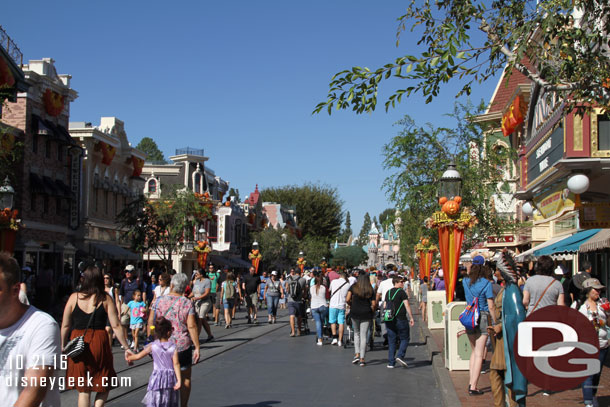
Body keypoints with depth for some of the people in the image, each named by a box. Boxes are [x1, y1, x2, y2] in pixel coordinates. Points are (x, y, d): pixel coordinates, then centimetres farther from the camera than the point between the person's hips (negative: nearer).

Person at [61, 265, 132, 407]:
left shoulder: (74, 297, 1)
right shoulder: (106, 299, -3)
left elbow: (65, 326, 4)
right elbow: (116, 326, -5)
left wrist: (63, 346, 17)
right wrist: (126, 348, 1)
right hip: (99, 341, -2)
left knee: (83, 389, 12)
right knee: (105, 385, 13)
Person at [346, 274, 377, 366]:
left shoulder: (353, 287, 1)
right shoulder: (370, 290, 3)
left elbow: (347, 299, -7)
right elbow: (373, 304, -3)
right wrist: (371, 310, 16)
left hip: (354, 313, 0)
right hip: (366, 314, 0)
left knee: (356, 333, 19)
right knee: (364, 336, 3)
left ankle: (357, 354, 6)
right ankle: (362, 359, 1)